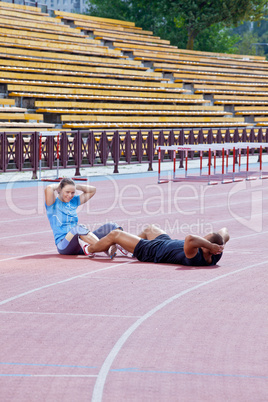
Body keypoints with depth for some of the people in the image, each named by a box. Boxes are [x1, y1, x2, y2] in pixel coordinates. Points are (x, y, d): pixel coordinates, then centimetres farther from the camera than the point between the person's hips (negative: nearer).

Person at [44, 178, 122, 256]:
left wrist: (76, 186, 15)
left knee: (110, 226, -9)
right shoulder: (54, 203, 1)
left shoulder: (74, 202, 19)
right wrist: (58, 185, 1)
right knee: (79, 228, -39)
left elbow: (92, 190, 23)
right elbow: (48, 188, -20)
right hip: (63, 245, -7)